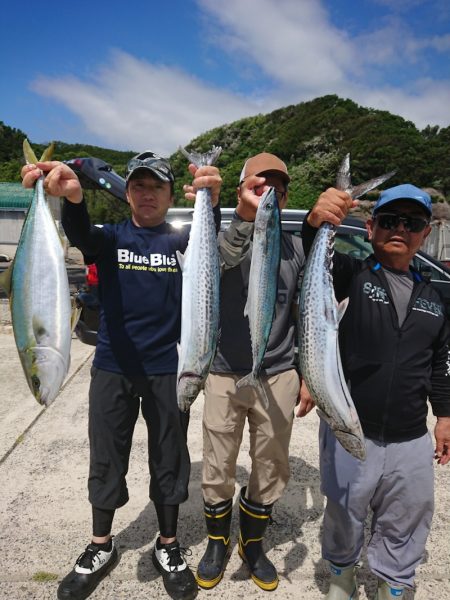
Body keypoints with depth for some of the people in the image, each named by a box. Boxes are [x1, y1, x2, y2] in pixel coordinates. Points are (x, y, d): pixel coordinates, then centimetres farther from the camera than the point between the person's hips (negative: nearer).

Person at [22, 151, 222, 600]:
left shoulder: (181, 241, 0)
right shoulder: (112, 237, 0)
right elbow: (81, 235, -23)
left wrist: (211, 203, -44)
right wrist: (72, 197, -47)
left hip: (167, 369, 0)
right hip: (112, 368, 1)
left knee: (169, 460, 13)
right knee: (106, 460, 14)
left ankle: (168, 547, 35)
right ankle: (100, 549, 37)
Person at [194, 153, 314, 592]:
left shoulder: (296, 248, 4)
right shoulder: (222, 237, -4)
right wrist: (247, 219, -44)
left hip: (278, 378, 2)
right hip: (225, 376, -2)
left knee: (271, 470, 15)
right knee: (218, 470, 11)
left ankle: (252, 544, 40)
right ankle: (217, 543, 38)